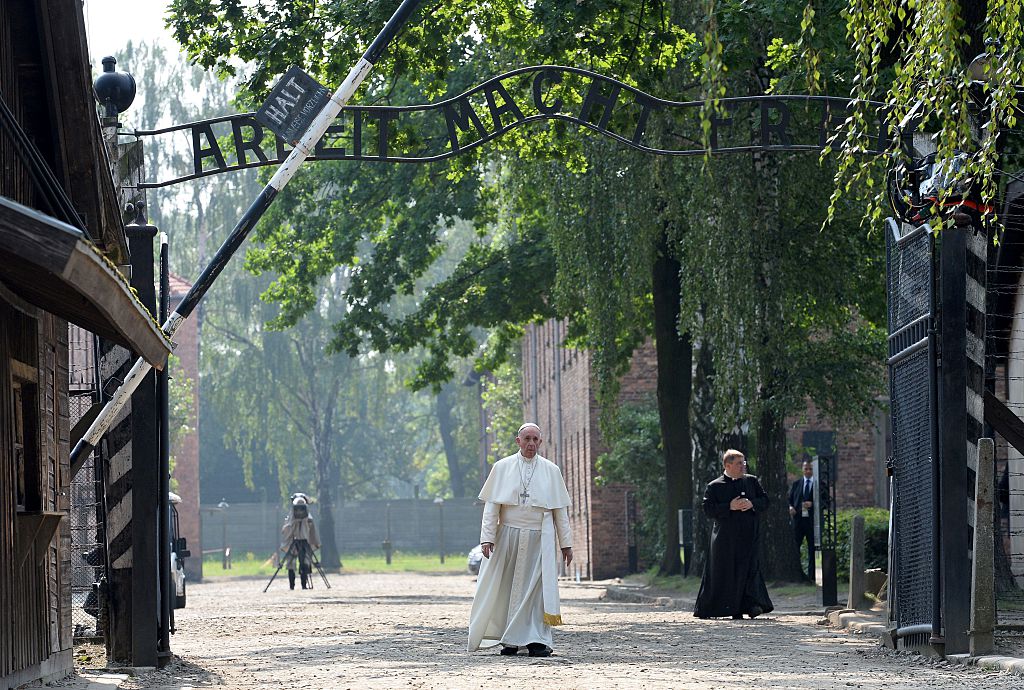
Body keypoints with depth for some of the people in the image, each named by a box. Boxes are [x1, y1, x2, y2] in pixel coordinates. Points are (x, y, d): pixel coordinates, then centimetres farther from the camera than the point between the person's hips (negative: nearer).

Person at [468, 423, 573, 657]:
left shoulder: (551, 471, 7)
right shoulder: (502, 468, 5)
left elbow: (560, 510, 9)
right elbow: (491, 505, 2)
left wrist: (566, 543, 5)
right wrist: (487, 537, -8)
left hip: (539, 540, 0)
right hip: (509, 536, 0)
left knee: (537, 587, -5)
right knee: (508, 587, 1)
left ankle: (536, 641, -4)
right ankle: (510, 641, 8)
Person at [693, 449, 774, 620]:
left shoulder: (752, 481, 13)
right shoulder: (714, 487, 2)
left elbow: (765, 501, 12)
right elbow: (708, 510, -6)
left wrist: (752, 504, -8)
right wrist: (730, 507, -16)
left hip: (748, 536, 2)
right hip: (725, 537, -2)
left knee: (749, 569, -8)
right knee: (724, 572, 0)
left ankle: (751, 605, -12)